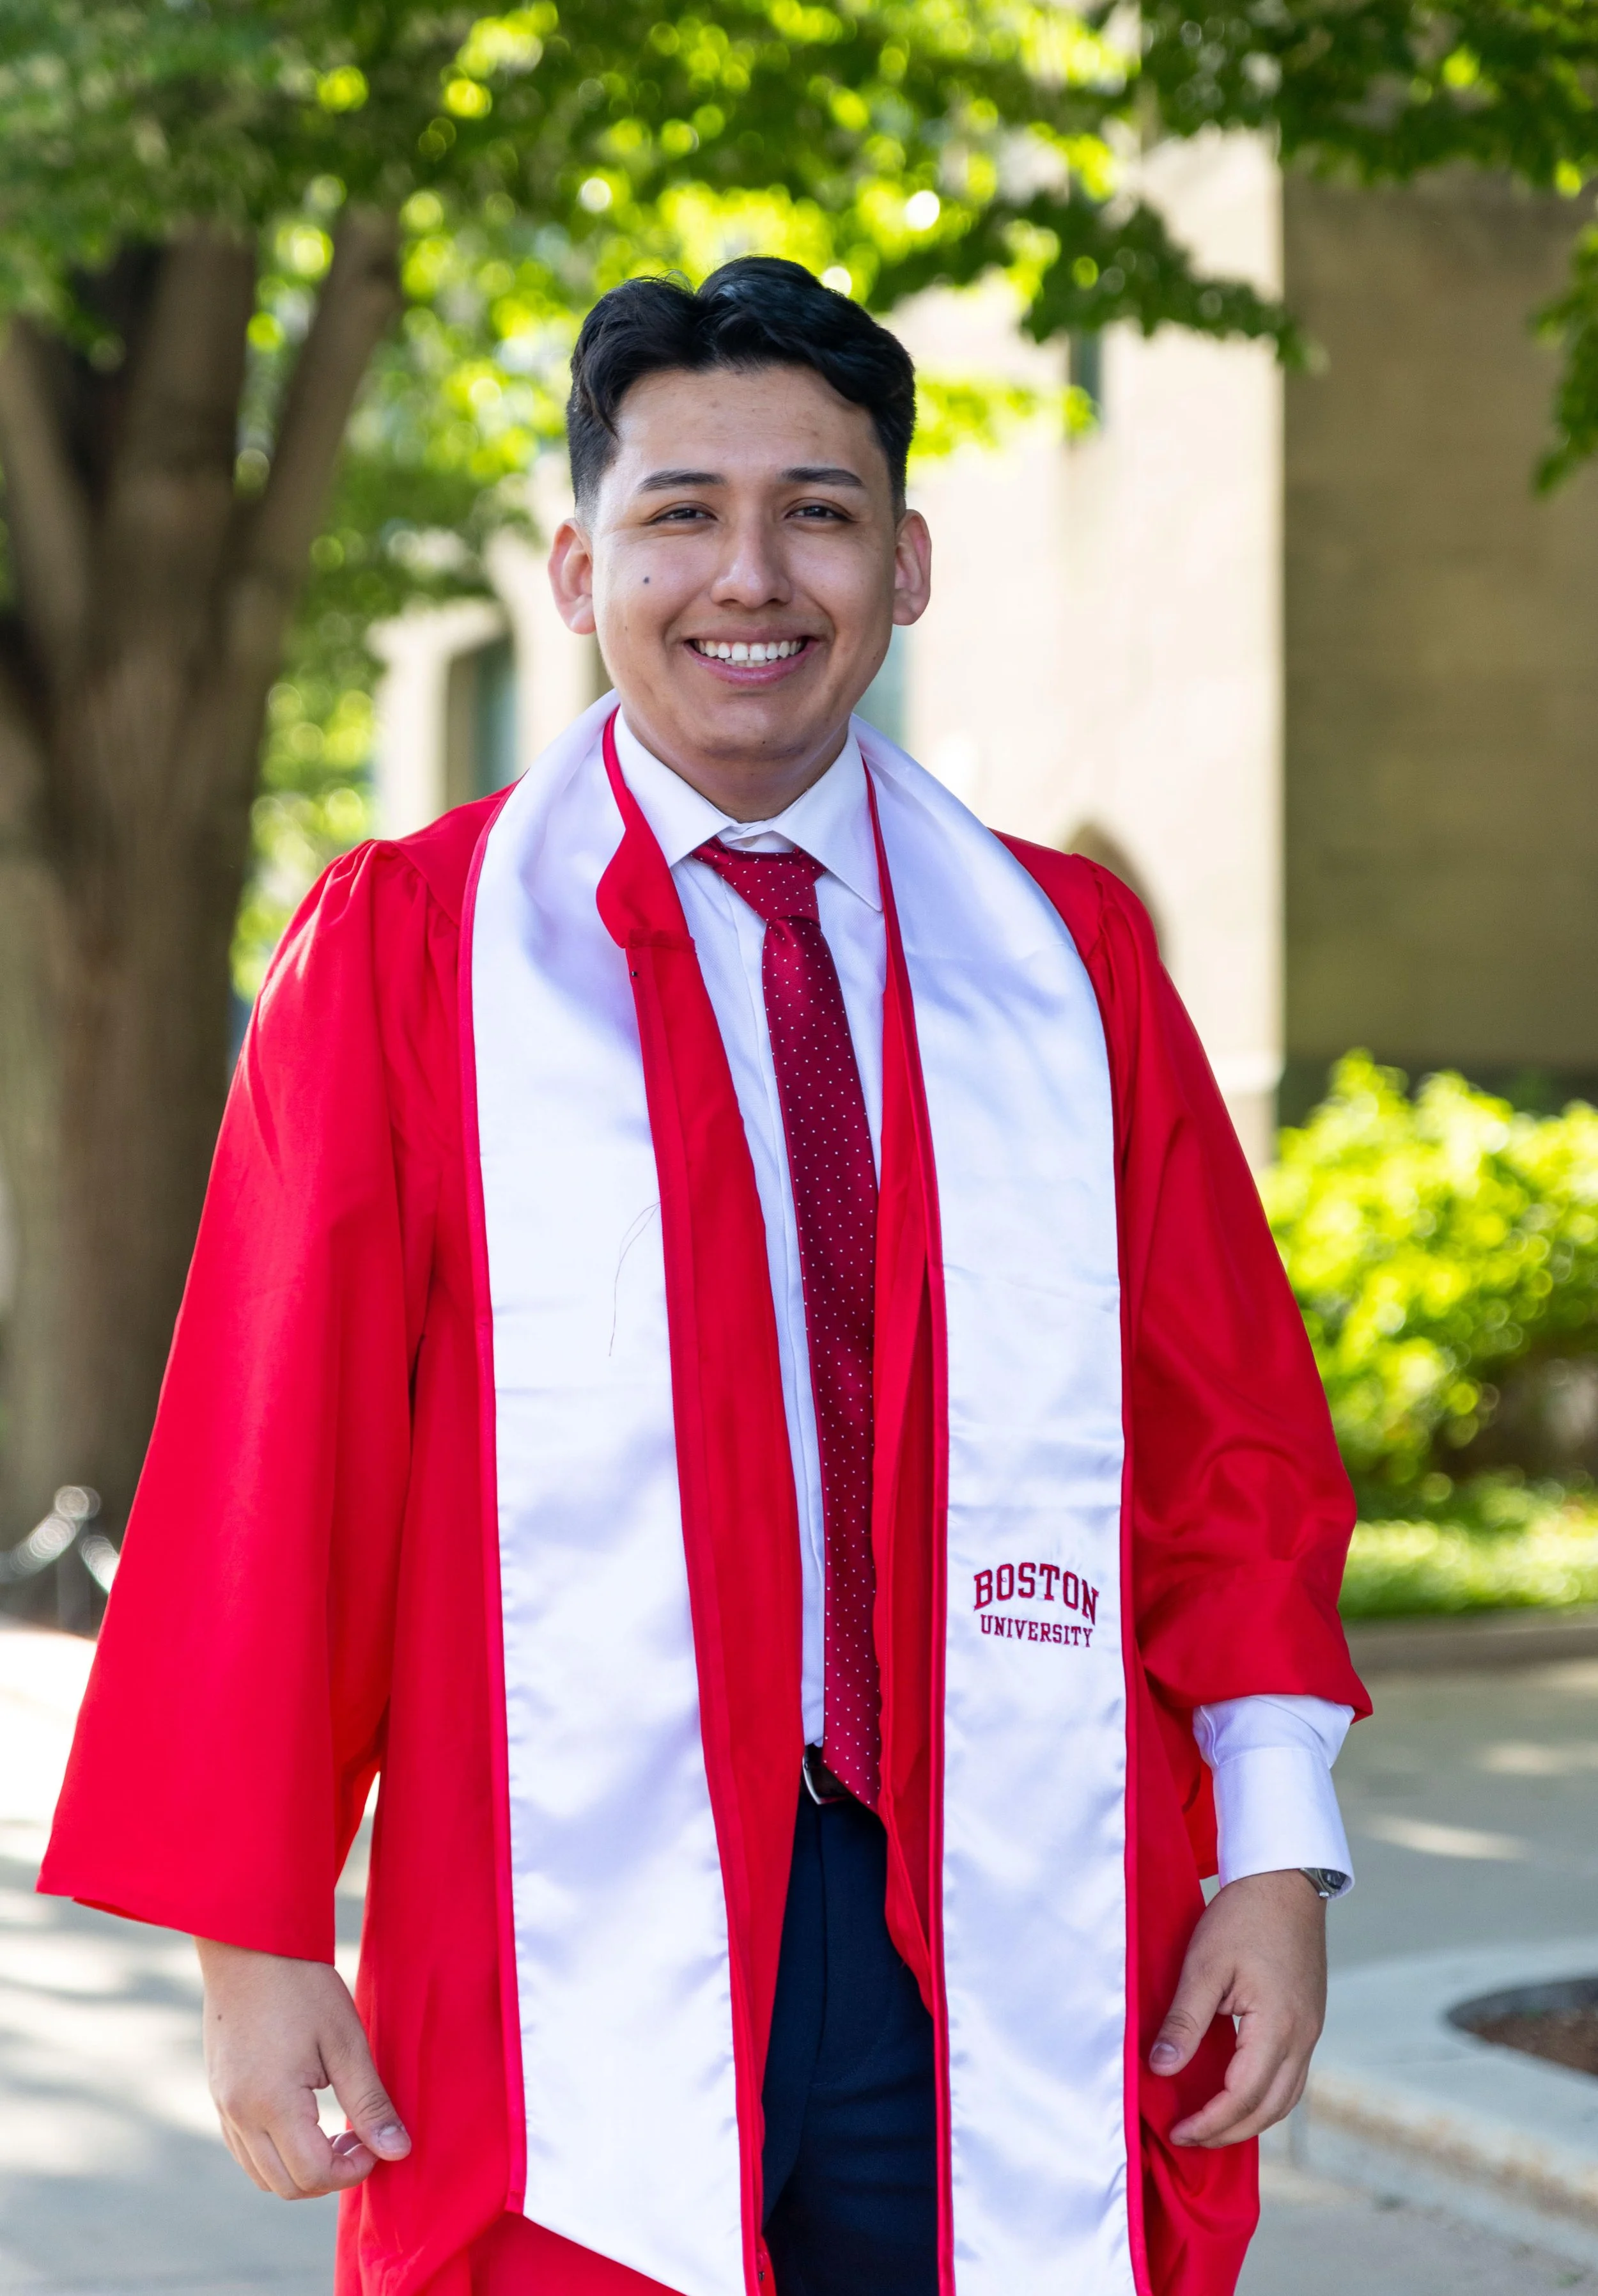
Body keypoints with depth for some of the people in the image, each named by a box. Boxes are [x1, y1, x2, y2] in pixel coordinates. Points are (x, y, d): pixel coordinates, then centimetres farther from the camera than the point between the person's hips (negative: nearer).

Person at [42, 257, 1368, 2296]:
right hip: (579, 1985, -2)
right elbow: (276, 1459, -2)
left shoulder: (1071, 957, 8)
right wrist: (257, 1941, -5)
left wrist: (1276, 1851, 0)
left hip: (1005, 1961, 2)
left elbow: (1232, 1438, 7)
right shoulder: (407, 953, 0)